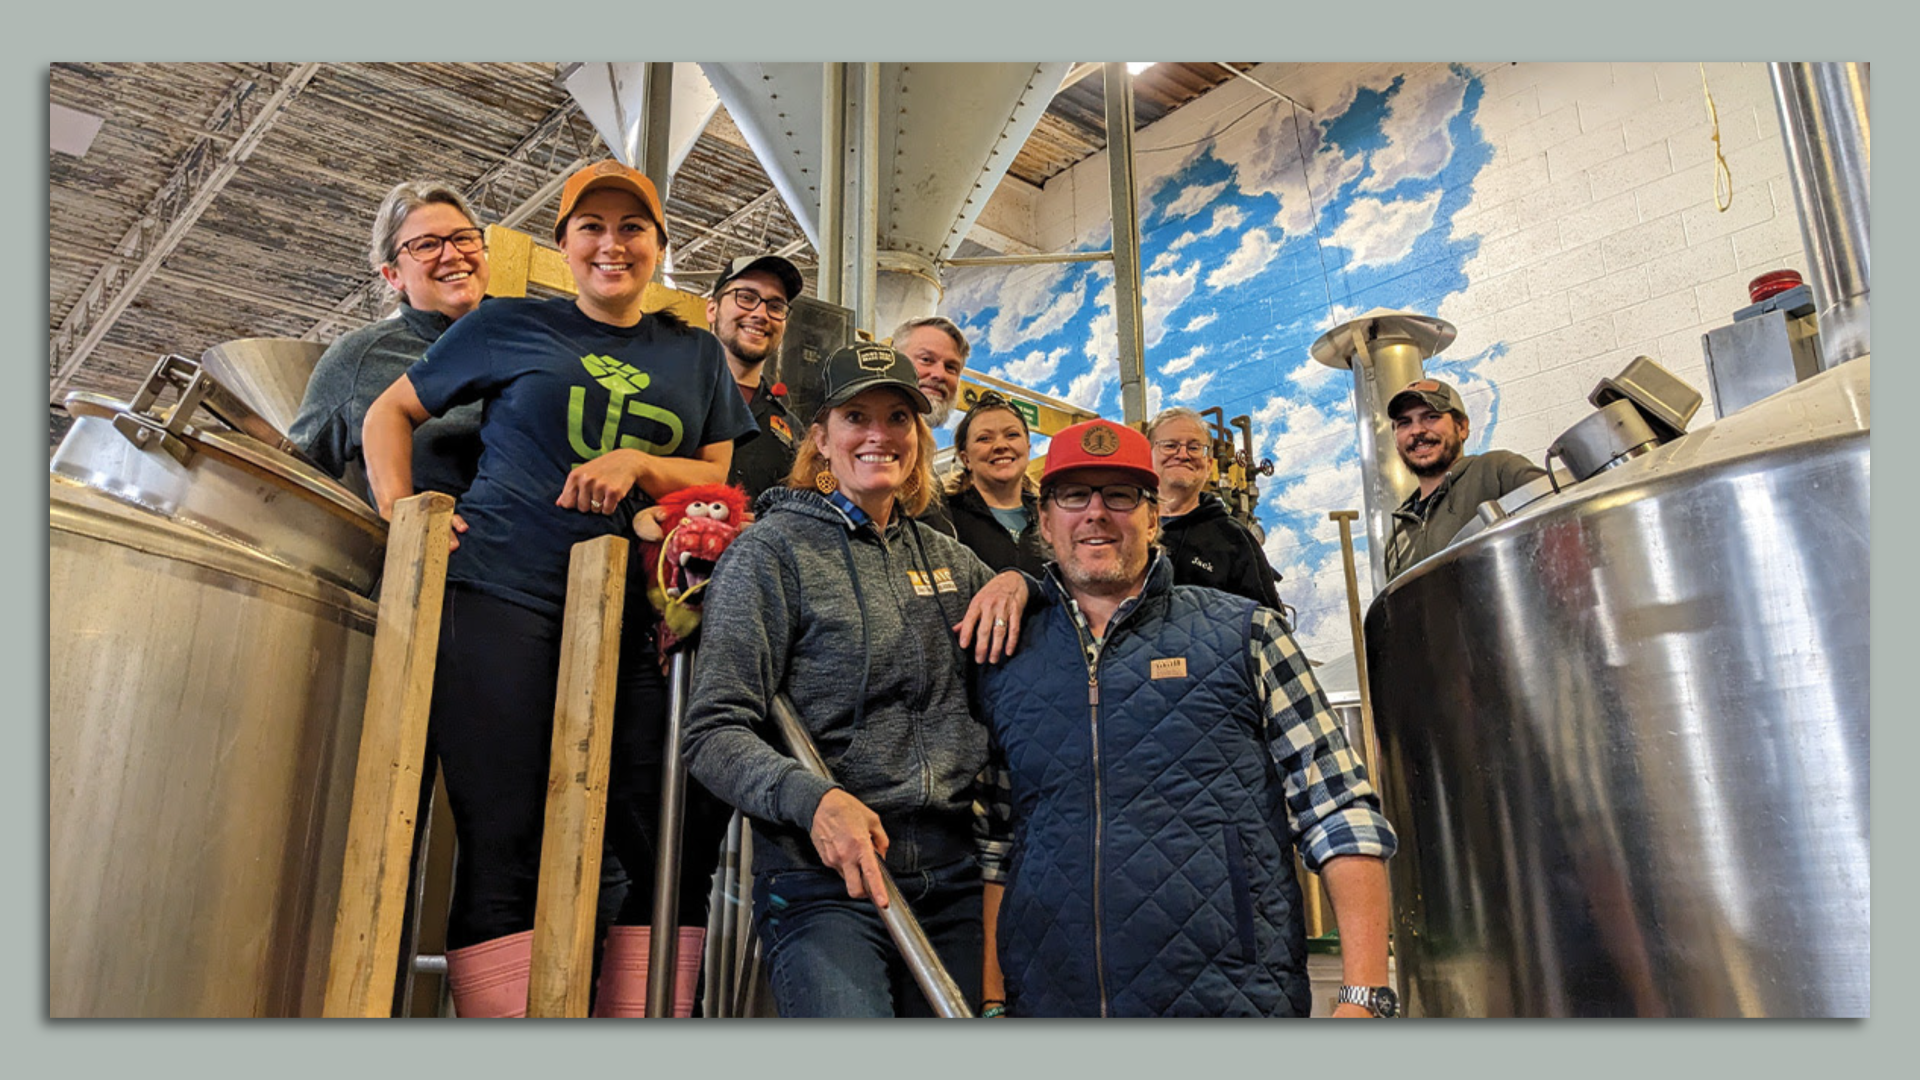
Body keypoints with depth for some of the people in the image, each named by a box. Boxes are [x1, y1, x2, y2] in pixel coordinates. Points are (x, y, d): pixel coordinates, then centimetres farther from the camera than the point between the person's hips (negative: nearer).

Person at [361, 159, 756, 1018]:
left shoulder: (696, 355, 19)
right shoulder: (511, 326, 12)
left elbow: (719, 482, 14)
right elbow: (391, 412, 18)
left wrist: (638, 464, -5)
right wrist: (400, 511, 1)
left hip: (637, 617, 3)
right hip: (500, 597, -3)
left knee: (673, 846, -3)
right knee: (504, 842, -7)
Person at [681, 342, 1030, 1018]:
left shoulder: (946, 557, 14)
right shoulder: (772, 550, -3)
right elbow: (714, 733, -10)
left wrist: (1017, 581, 4)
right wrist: (813, 799, -27)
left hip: (953, 879, 6)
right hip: (824, 880, -5)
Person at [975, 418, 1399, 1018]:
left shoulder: (1244, 633, 2)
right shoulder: (1004, 662, 9)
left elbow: (1341, 814, -1)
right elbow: (993, 846, 10)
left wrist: (1365, 995, -10)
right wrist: (992, 1003, 3)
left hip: (1235, 1009, -2)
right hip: (1049, 1004, 2)